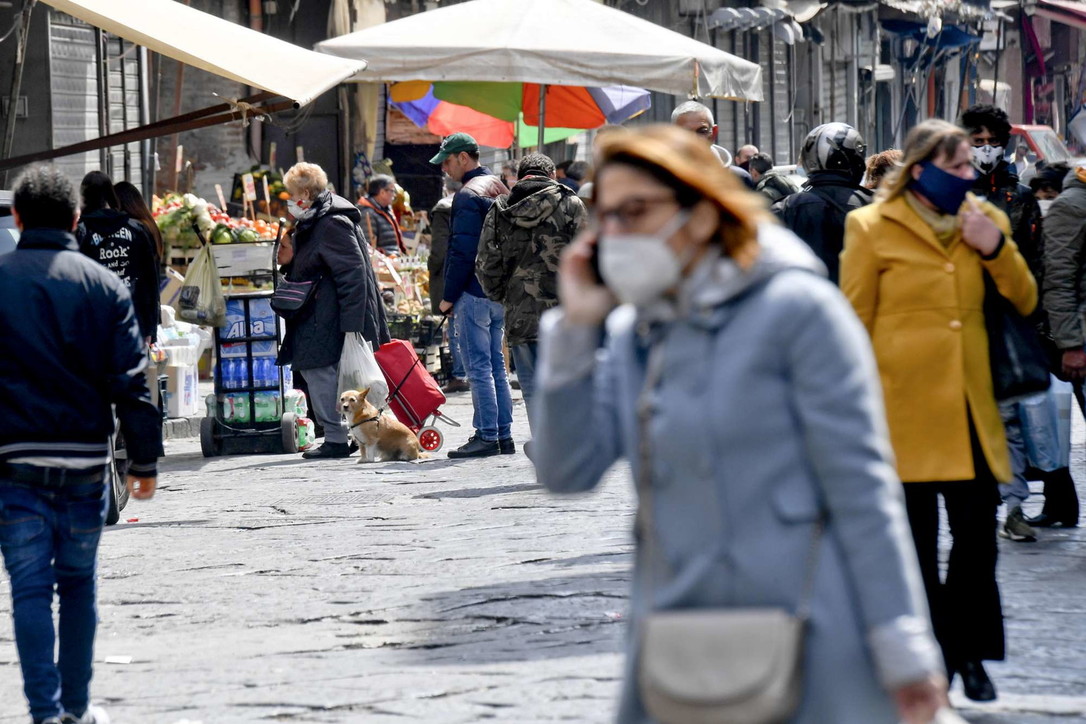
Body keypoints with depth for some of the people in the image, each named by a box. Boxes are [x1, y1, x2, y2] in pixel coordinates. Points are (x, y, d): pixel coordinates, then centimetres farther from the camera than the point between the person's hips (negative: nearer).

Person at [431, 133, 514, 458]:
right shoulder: (500, 188, 16)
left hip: (474, 294, -9)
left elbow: (463, 251, -18)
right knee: (496, 364, 12)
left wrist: (448, 296, -12)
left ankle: (487, 436, -8)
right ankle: (504, 435, 13)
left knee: (479, 367, -7)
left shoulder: (468, 196, -13)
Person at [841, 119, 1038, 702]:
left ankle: (969, 651, 15)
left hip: (969, 404, 4)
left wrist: (997, 250, -4)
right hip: (904, 406, -4)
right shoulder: (872, 228, -2)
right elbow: (853, 323, -1)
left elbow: (1024, 302, 13)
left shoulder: (982, 220, 11)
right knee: (916, 536, 3)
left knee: (977, 528, 1)